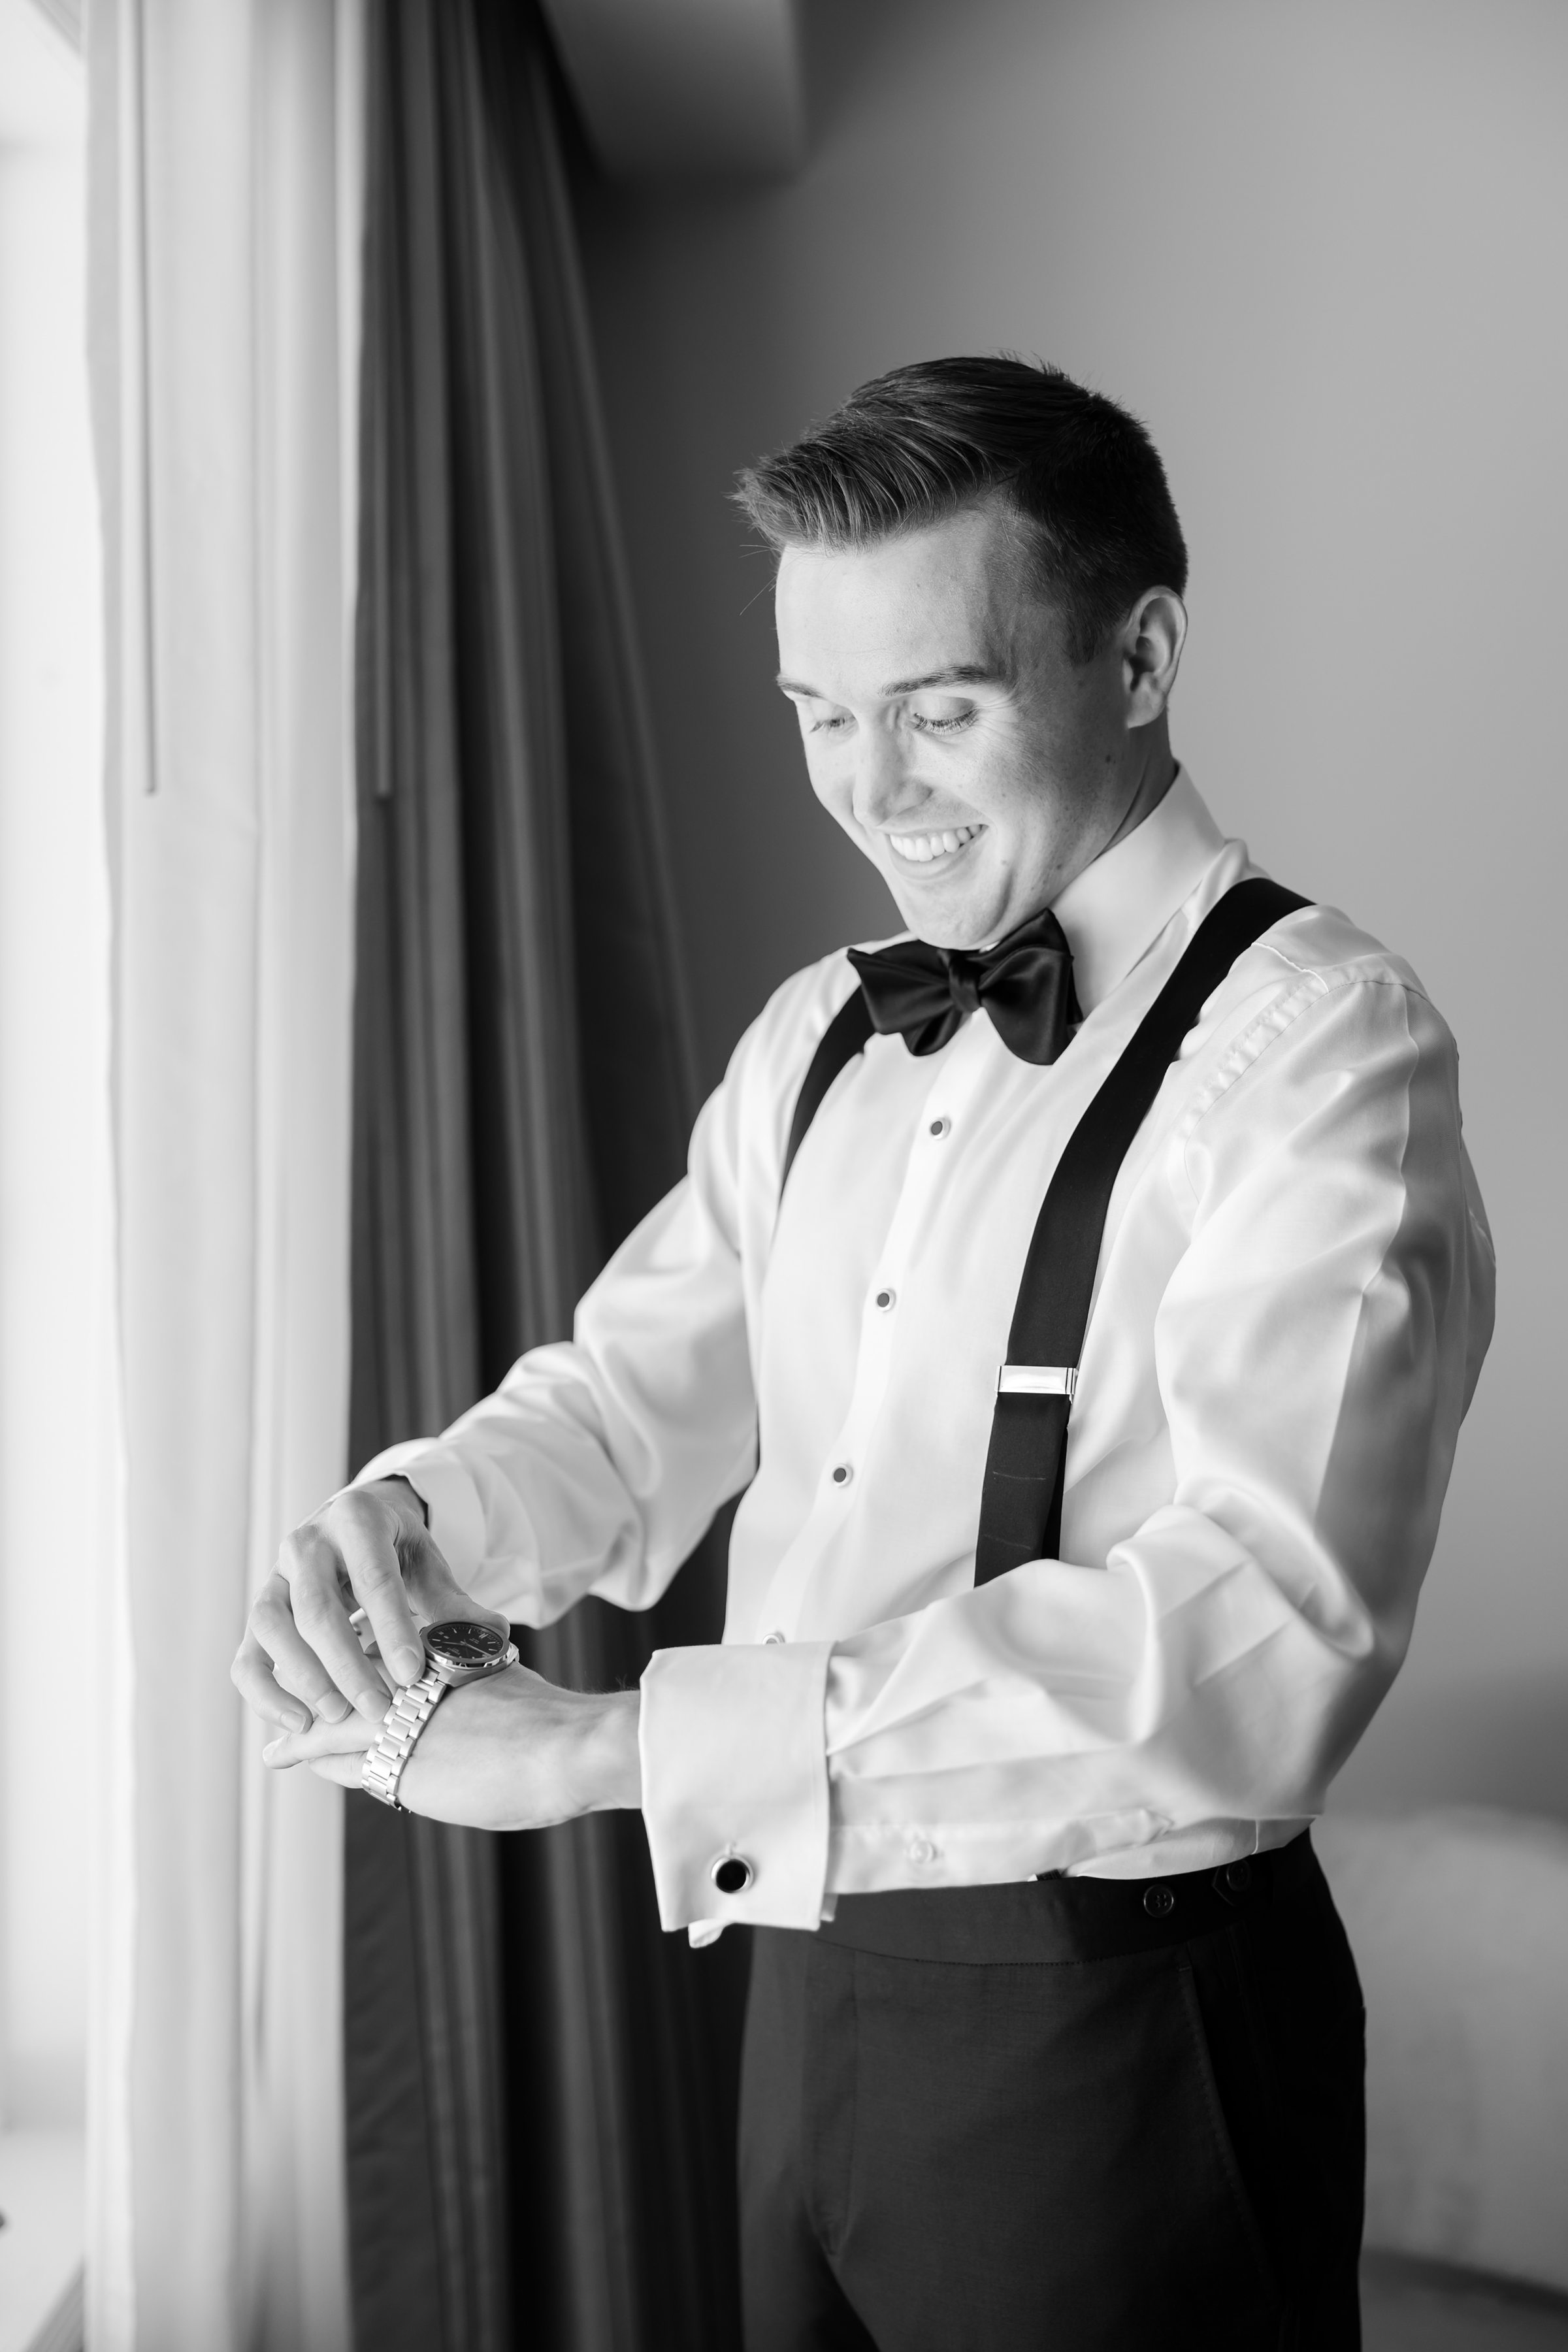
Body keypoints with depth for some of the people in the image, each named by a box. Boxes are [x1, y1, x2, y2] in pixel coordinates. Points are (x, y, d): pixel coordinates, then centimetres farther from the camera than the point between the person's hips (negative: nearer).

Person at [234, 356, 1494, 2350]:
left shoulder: (1313, 1041, -16)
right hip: (812, 1974, 6)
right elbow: (632, 1397, 10)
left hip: (1111, 2031, -6)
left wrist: (614, 1741, -30)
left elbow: (1259, 1638, -28)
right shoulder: (820, 1037, 7)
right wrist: (404, 1521, -13)